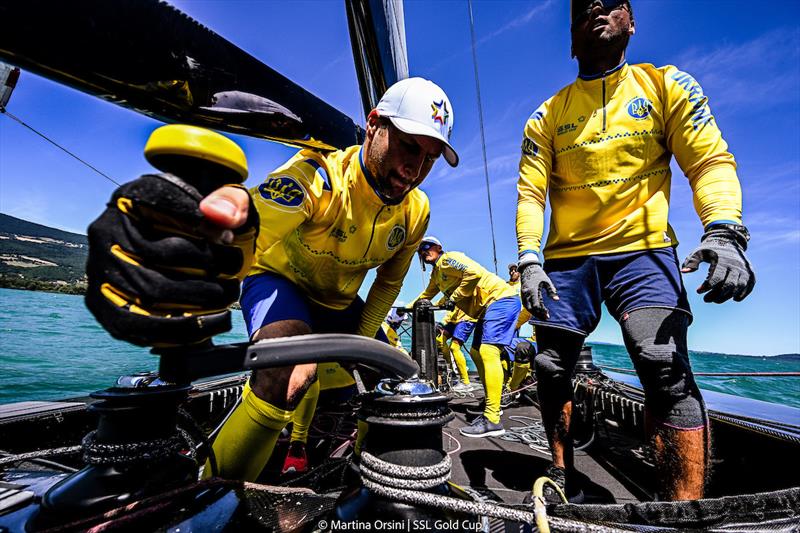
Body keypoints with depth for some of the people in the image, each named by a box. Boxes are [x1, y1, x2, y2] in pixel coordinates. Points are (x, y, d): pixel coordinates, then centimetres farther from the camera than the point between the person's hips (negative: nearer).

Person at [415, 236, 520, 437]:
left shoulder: (447, 259, -9)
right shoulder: (436, 274, 20)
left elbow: (474, 273, -24)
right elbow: (425, 296, 34)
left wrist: (453, 298, -17)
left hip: (500, 298, -11)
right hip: (487, 308, 11)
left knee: (487, 351, -21)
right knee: (478, 353, 12)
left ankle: (493, 421, -21)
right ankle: (491, 407, 22)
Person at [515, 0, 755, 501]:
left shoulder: (666, 83, 9)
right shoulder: (548, 114, 10)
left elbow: (710, 160, 0)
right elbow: (530, 192, 1)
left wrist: (724, 231, -19)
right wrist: (530, 260, -13)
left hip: (642, 251, -1)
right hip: (567, 259, 2)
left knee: (667, 370, -20)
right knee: (551, 370, 4)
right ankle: (563, 476, 25)